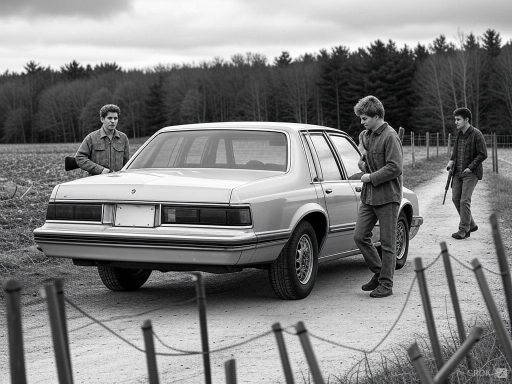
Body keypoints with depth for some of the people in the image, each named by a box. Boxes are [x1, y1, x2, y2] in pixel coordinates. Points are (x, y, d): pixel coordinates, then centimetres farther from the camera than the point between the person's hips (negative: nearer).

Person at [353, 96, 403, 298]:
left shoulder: (390, 137, -13)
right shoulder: (370, 135, 15)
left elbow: (395, 167, -21)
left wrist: (371, 177, -14)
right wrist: (364, 162, 11)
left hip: (387, 197, -8)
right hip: (369, 196, 8)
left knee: (387, 243, 0)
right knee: (360, 236, 4)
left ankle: (386, 284, 8)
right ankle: (378, 273, 20)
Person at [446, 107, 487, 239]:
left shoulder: (476, 135, -11)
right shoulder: (459, 133, 10)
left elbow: (483, 154, -12)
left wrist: (470, 167, -16)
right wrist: (451, 160, 5)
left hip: (471, 173, -7)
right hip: (458, 172, 7)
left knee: (464, 201, -10)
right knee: (455, 198, 6)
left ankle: (463, 230, -2)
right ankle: (471, 225, 21)